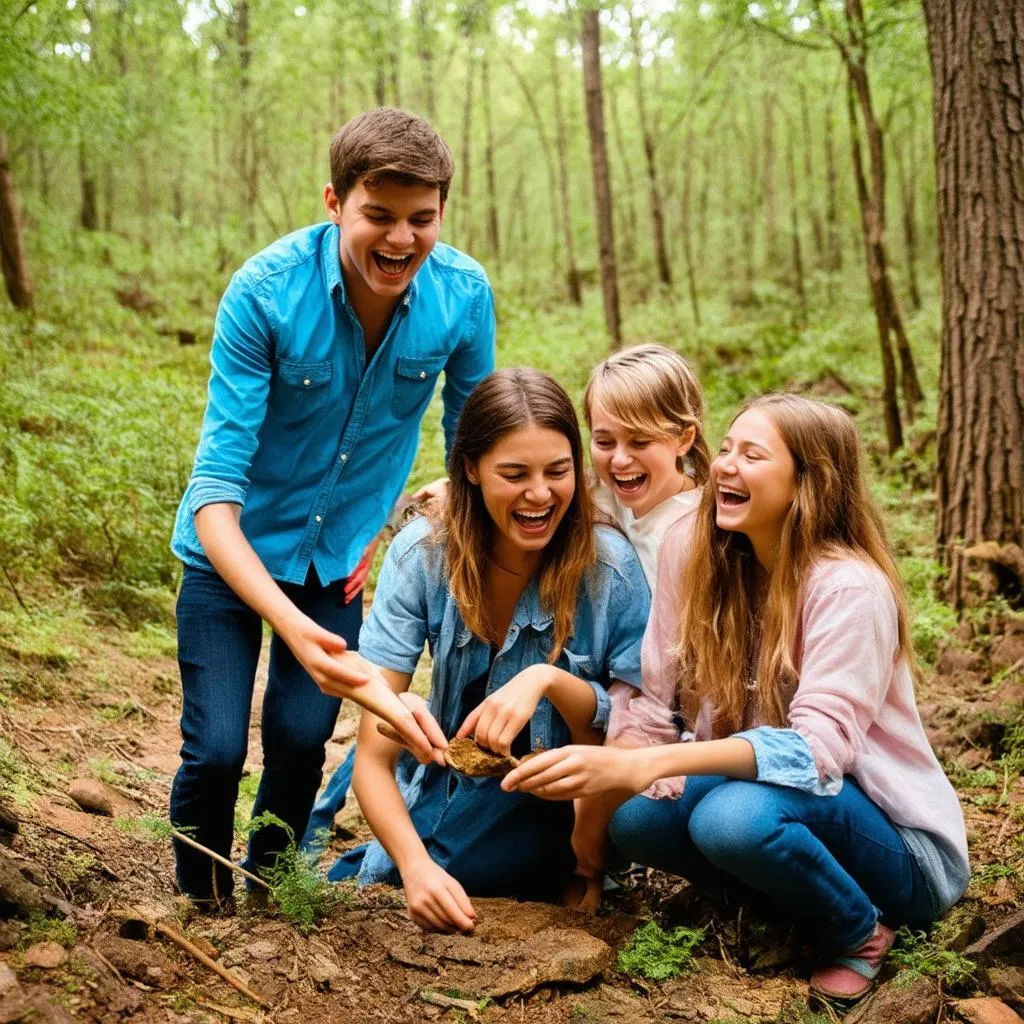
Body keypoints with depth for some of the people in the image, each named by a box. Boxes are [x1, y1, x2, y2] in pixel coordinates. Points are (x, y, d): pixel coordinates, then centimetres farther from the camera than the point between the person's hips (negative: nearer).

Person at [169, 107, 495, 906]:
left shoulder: (463, 294, -18)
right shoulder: (266, 291, -27)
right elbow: (215, 489, -30)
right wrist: (290, 624, -43)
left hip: (342, 552, 3)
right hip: (234, 550, -2)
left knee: (302, 739, 0)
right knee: (215, 748, -8)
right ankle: (201, 909, 21)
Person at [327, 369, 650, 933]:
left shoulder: (610, 566, -19)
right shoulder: (422, 553, -16)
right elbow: (373, 757, -18)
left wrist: (552, 680, -32)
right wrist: (416, 866, -35)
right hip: (446, 790, 3)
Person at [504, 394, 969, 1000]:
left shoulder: (849, 587, -22)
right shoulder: (700, 563, -4)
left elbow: (818, 745, -33)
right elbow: (655, 707, -6)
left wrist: (642, 765, -44)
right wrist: (598, 773, -28)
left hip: (896, 840, -6)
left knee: (735, 815, -33)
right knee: (636, 819, -19)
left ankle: (861, 932, -5)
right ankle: (786, 899, 5)